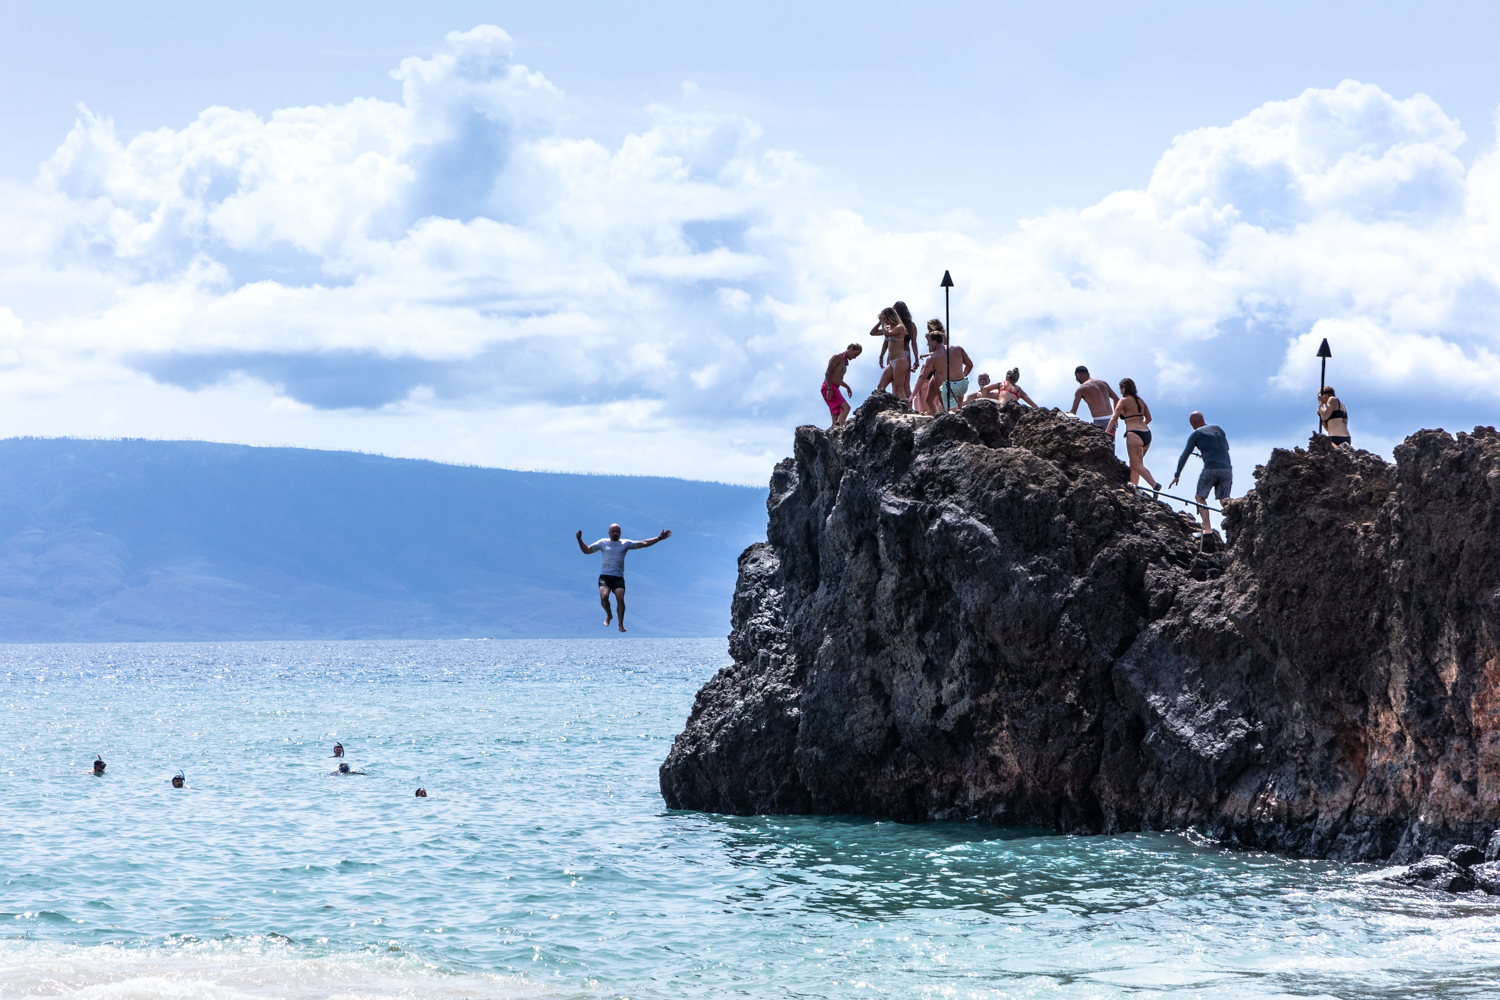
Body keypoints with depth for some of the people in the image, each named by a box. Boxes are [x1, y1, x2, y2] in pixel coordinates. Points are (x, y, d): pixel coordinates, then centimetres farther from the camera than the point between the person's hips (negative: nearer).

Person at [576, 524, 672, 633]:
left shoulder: (626, 543, 12)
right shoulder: (603, 543, 11)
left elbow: (644, 544, 14)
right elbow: (587, 550, 15)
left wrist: (659, 538, 9)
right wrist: (579, 540, 1)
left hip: (618, 577, 0)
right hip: (605, 576, 0)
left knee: (620, 598, -20)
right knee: (604, 596, -24)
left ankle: (621, 625, -8)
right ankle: (608, 615, 7)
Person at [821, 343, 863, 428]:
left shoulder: (844, 361, 25)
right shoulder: (837, 357, -4)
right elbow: (827, 373, -13)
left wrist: (847, 387, 25)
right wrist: (829, 390, -22)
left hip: (834, 389, 10)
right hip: (828, 388, -10)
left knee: (837, 419, 0)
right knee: (846, 408, -25)